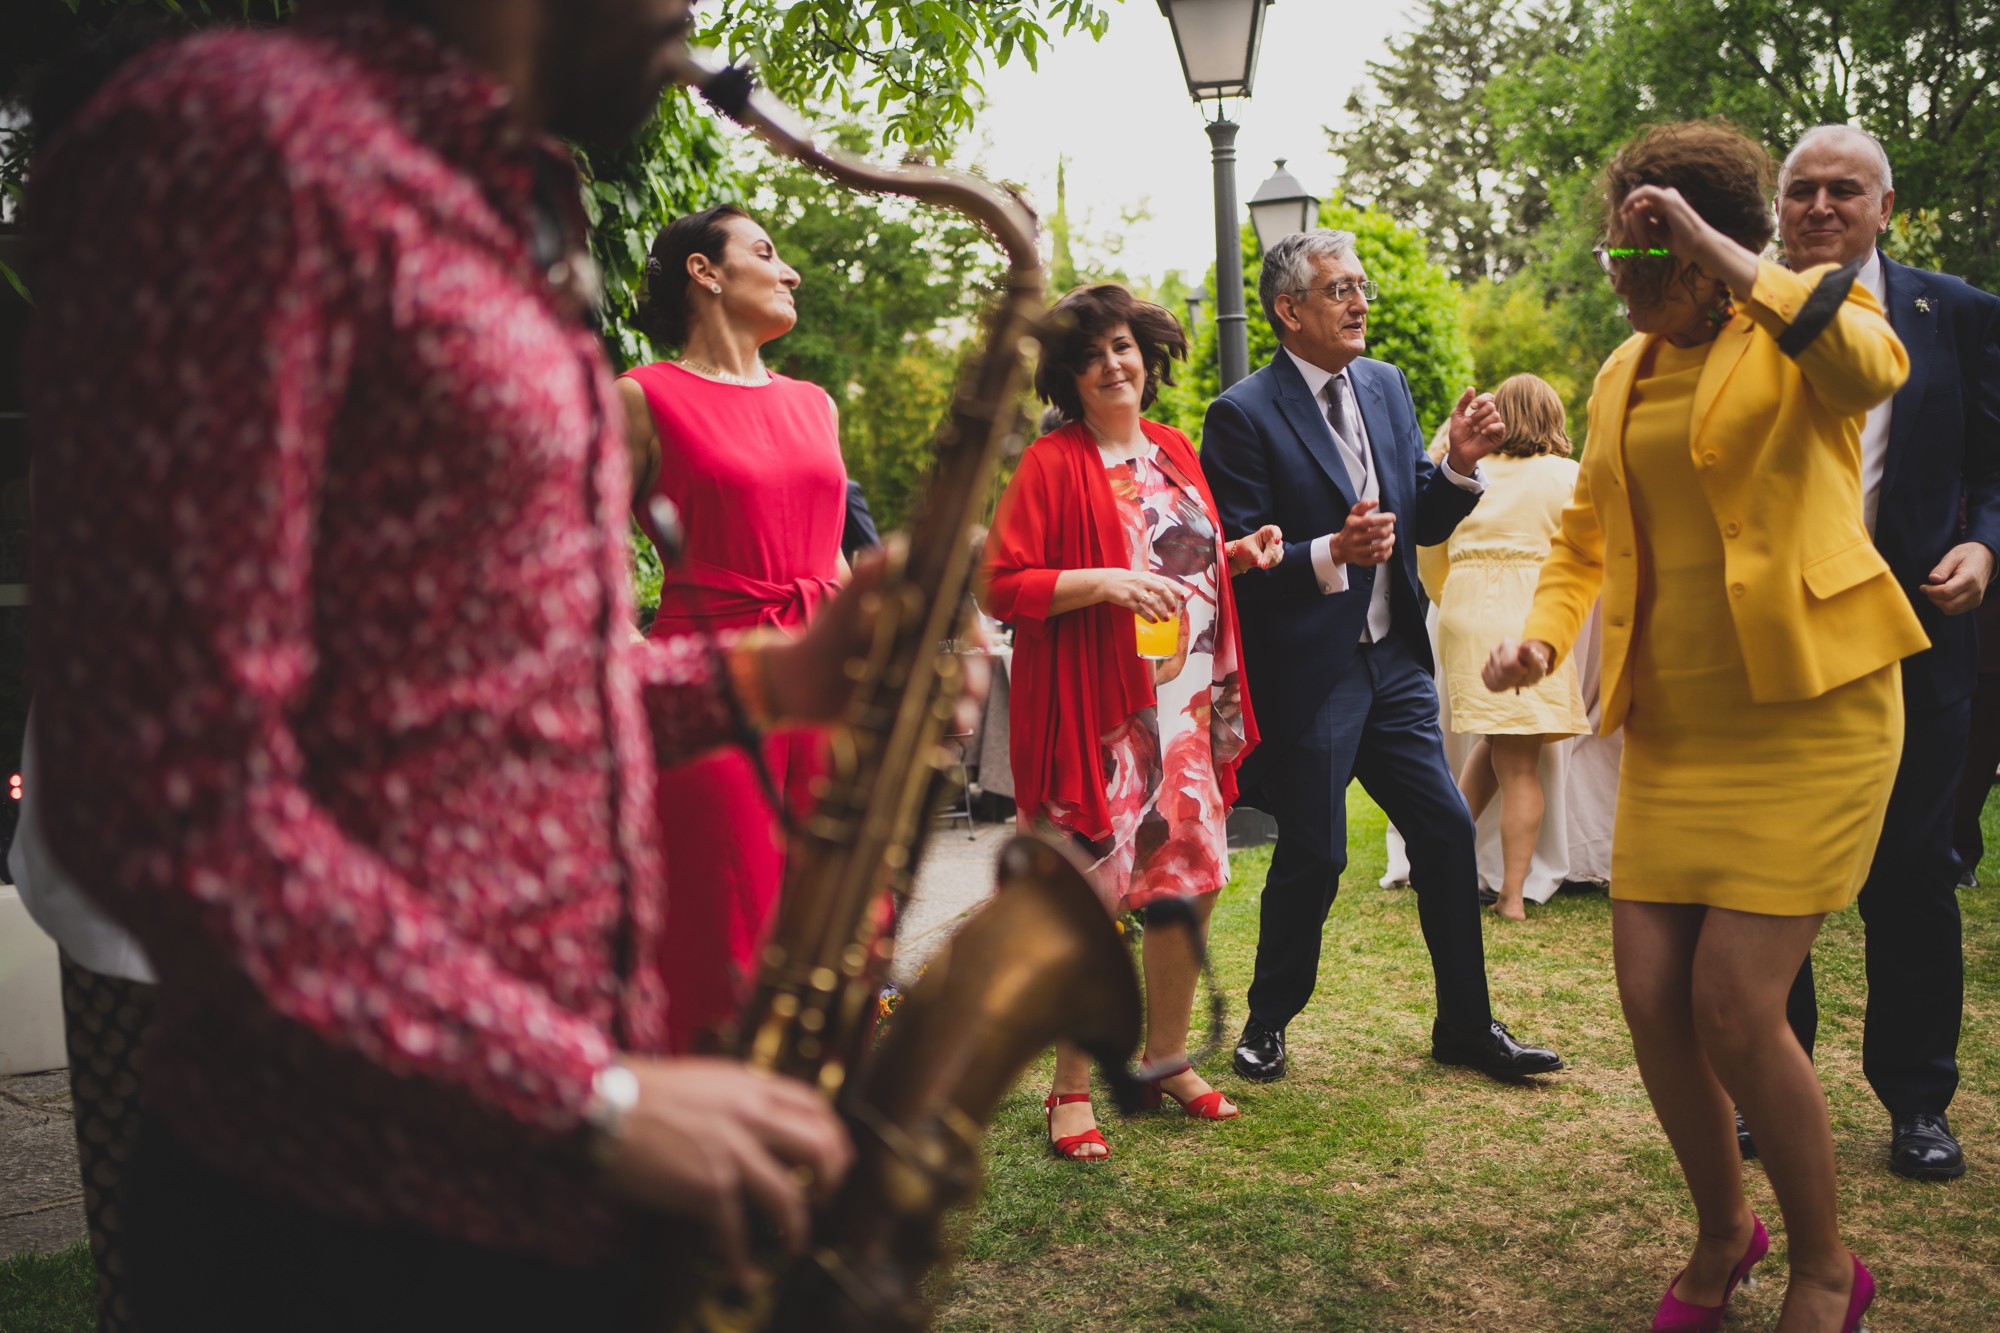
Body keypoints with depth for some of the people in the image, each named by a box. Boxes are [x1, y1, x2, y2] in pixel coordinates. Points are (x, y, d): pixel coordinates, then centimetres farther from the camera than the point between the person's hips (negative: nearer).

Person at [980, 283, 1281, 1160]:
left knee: (1194, 882, 10)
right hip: (1100, 715, -6)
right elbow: (1000, 587, -12)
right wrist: (1102, 581, -23)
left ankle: (1167, 1060, 27)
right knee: (1091, 897, -3)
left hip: (1189, 706, 7)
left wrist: (1236, 556, 7)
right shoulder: (1052, 463, -6)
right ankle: (1071, 1091, 10)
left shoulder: (1175, 452, 14)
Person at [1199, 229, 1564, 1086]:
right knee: (1313, 856, 2)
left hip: (1394, 661, 7)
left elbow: (1421, 524, 13)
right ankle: (1266, 1024, 24)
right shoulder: (1244, 415, -11)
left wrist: (1459, 465, -6)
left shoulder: (1386, 386, 10)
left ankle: (1466, 1025, 23)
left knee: (1448, 831, 8)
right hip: (1306, 673, -7)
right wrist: (1330, 553, -29)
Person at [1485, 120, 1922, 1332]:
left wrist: (1716, 248, -26)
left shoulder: (1801, 327, -5)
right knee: (1653, 1002, 2)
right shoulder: (1624, 377, 13)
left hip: (1805, 713, -6)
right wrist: (1544, 634, 3)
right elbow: (1587, 536, 22)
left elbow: (1874, 366, -31)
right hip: (1672, 728, 6)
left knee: (1735, 1008, -10)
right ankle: (1724, 1232, 29)